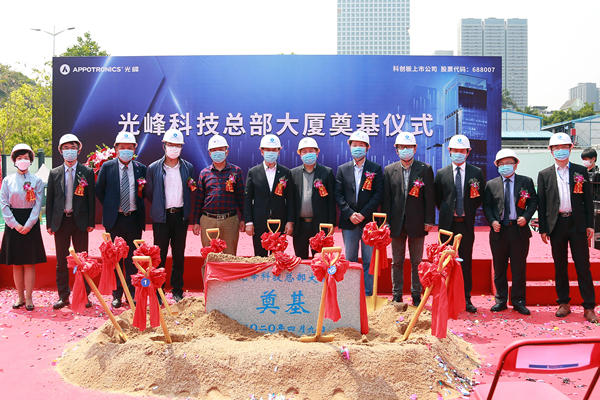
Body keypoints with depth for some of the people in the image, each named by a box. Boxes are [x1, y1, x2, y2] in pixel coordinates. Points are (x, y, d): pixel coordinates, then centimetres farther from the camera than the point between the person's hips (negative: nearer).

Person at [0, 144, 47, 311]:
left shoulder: (36, 181, 2)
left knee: (29, 262, 0)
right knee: (16, 263, 5)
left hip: (30, 224, -1)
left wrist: (28, 225, -11)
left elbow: (38, 205, -2)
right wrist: (15, 224, -9)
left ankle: (29, 298, 7)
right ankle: (20, 297, 15)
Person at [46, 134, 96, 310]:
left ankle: (85, 295, 13)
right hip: (60, 221, 2)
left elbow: (91, 198, 1)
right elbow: (49, 199, 8)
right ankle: (63, 296, 16)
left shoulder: (87, 172, 3)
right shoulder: (54, 173, 8)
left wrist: (91, 222, -3)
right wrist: (49, 223, 2)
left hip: (80, 220, -2)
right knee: (61, 260, 7)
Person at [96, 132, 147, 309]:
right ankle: (116, 294, 17)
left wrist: (142, 191, -3)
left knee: (133, 258, 7)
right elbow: (99, 190, 6)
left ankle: (132, 293, 17)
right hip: (114, 219, -1)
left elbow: (145, 193, 15)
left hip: (134, 219, 1)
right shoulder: (107, 167, 1)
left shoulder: (141, 168, 5)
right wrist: (109, 207, 3)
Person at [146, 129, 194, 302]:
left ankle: (177, 290, 21)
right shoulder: (154, 168, 0)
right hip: (161, 217, -2)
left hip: (181, 216, 2)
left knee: (179, 255, 9)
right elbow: (149, 193, 6)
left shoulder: (188, 168, 5)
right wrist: (160, 206, 6)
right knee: (160, 255, 2)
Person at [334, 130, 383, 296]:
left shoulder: (376, 169, 4)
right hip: (348, 221, 2)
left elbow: (378, 194, -3)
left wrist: (363, 214, -13)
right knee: (350, 260, 8)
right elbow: (338, 195, 4)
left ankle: (368, 294, 10)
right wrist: (350, 214, -9)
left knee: (369, 261, 1)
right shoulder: (342, 169, 10)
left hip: (369, 220, -2)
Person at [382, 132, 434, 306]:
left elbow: (429, 197, 0)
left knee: (417, 262, 7)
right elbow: (386, 198, 4)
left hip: (417, 223, -1)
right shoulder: (389, 170, 5)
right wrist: (386, 222, -2)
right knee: (397, 262, 9)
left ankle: (416, 296, 18)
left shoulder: (425, 169, 2)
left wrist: (429, 220, -6)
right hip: (397, 223, 1)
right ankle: (396, 296, 19)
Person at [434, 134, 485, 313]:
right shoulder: (441, 173, 4)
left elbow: (481, 196, 11)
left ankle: (466, 299, 12)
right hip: (447, 224, 0)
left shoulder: (476, 173, 4)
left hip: (466, 224, 0)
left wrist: (470, 210, 5)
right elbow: (437, 198, 11)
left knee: (466, 262, 5)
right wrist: (446, 212, 6)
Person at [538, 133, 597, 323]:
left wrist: (590, 225, 0)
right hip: (556, 225, 1)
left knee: (583, 266, 0)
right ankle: (564, 303, 18)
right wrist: (543, 229, 1)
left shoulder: (581, 171, 6)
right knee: (560, 266, 8)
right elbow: (541, 203, 5)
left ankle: (589, 307, 7)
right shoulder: (544, 175, 6)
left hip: (577, 224, -1)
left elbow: (588, 200, 6)